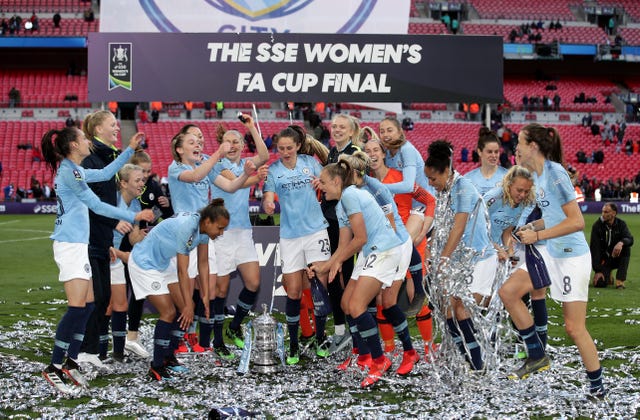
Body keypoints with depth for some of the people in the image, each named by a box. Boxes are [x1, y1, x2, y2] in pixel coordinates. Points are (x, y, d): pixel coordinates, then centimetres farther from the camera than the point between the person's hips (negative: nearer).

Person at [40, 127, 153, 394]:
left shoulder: (74, 170, 15)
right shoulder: (68, 170, -13)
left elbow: (105, 173, 29)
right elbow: (96, 205, -15)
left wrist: (130, 150, 26)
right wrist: (132, 217, -12)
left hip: (77, 245, 10)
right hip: (70, 244, -10)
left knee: (87, 304, 9)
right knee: (77, 306, -13)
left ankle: (70, 362, 14)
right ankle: (54, 368, -10)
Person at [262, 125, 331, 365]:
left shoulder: (310, 162, 3)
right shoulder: (273, 170, -1)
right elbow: (268, 199, -8)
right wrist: (268, 204, -32)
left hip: (315, 230, 1)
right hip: (289, 235, -1)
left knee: (320, 285, -4)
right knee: (293, 292, -2)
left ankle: (320, 339, 11)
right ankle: (293, 346, 10)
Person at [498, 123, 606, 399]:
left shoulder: (555, 173, -19)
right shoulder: (535, 176, 8)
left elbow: (577, 221, -22)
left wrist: (537, 235, -20)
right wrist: (529, 228, 4)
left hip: (572, 256, -9)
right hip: (550, 253, 9)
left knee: (574, 328, -4)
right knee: (508, 292, 1)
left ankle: (597, 389, 10)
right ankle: (537, 356, 11)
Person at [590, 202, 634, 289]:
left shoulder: (621, 224, -6)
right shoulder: (597, 226, -11)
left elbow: (630, 239, -21)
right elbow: (594, 249, -14)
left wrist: (621, 242, -46)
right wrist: (598, 271, -20)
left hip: (617, 258, 1)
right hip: (603, 260, -1)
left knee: (626, 248, -29)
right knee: (600, 283, -21)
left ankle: (620, 281, -23)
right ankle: (608, 276, 20)